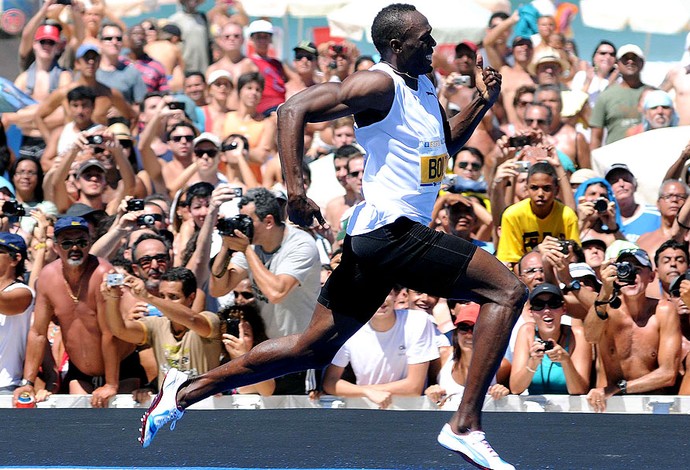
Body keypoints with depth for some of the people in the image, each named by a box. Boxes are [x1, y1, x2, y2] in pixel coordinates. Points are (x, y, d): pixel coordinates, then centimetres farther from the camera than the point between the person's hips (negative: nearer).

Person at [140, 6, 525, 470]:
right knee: (507, 290, -13)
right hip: (391, 228, -10)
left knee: (314, 347, 13)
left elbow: (447, 144, 30)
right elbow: (295, 109, -18)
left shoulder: (425, 87, 16)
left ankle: (186, 392, 18)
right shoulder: (379, 84, -13)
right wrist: (296, 189, -24)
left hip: (374, 239, 10)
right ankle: (466, 427, -15)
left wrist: (482, 103, 12)